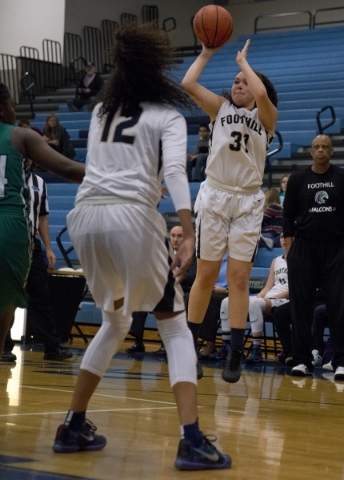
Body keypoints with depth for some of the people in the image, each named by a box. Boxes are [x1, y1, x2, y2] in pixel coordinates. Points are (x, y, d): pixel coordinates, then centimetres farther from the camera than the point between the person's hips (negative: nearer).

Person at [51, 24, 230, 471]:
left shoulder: (101, 111, 22)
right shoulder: (167, 115, 7)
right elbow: (174, 172, -11)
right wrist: (188, 237, -19)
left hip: (85, 215, 5)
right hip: (132, 216, -5)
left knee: (116, 321, 25)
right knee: (175, 328, 3)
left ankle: (73, 427, 24)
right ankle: (192, 442, -11)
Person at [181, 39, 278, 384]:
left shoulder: (266, 117, 5)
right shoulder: (221, 108, 9)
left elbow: (261, 92, -17)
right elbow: (188, 85, -4)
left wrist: (243, 61, -3)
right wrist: (206, 54, 5)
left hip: (248, 202, 0)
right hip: (214, 197, 1)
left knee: (238, 278, -2)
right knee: (205, 275, 2)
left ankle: (235, 356, 0)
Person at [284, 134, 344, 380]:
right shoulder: (298, 179, 5)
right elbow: (288, 214, 9)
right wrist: (289, 245, 1)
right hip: (304, 247, 1)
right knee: (301, 306, 2)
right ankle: (302, 360, 8)